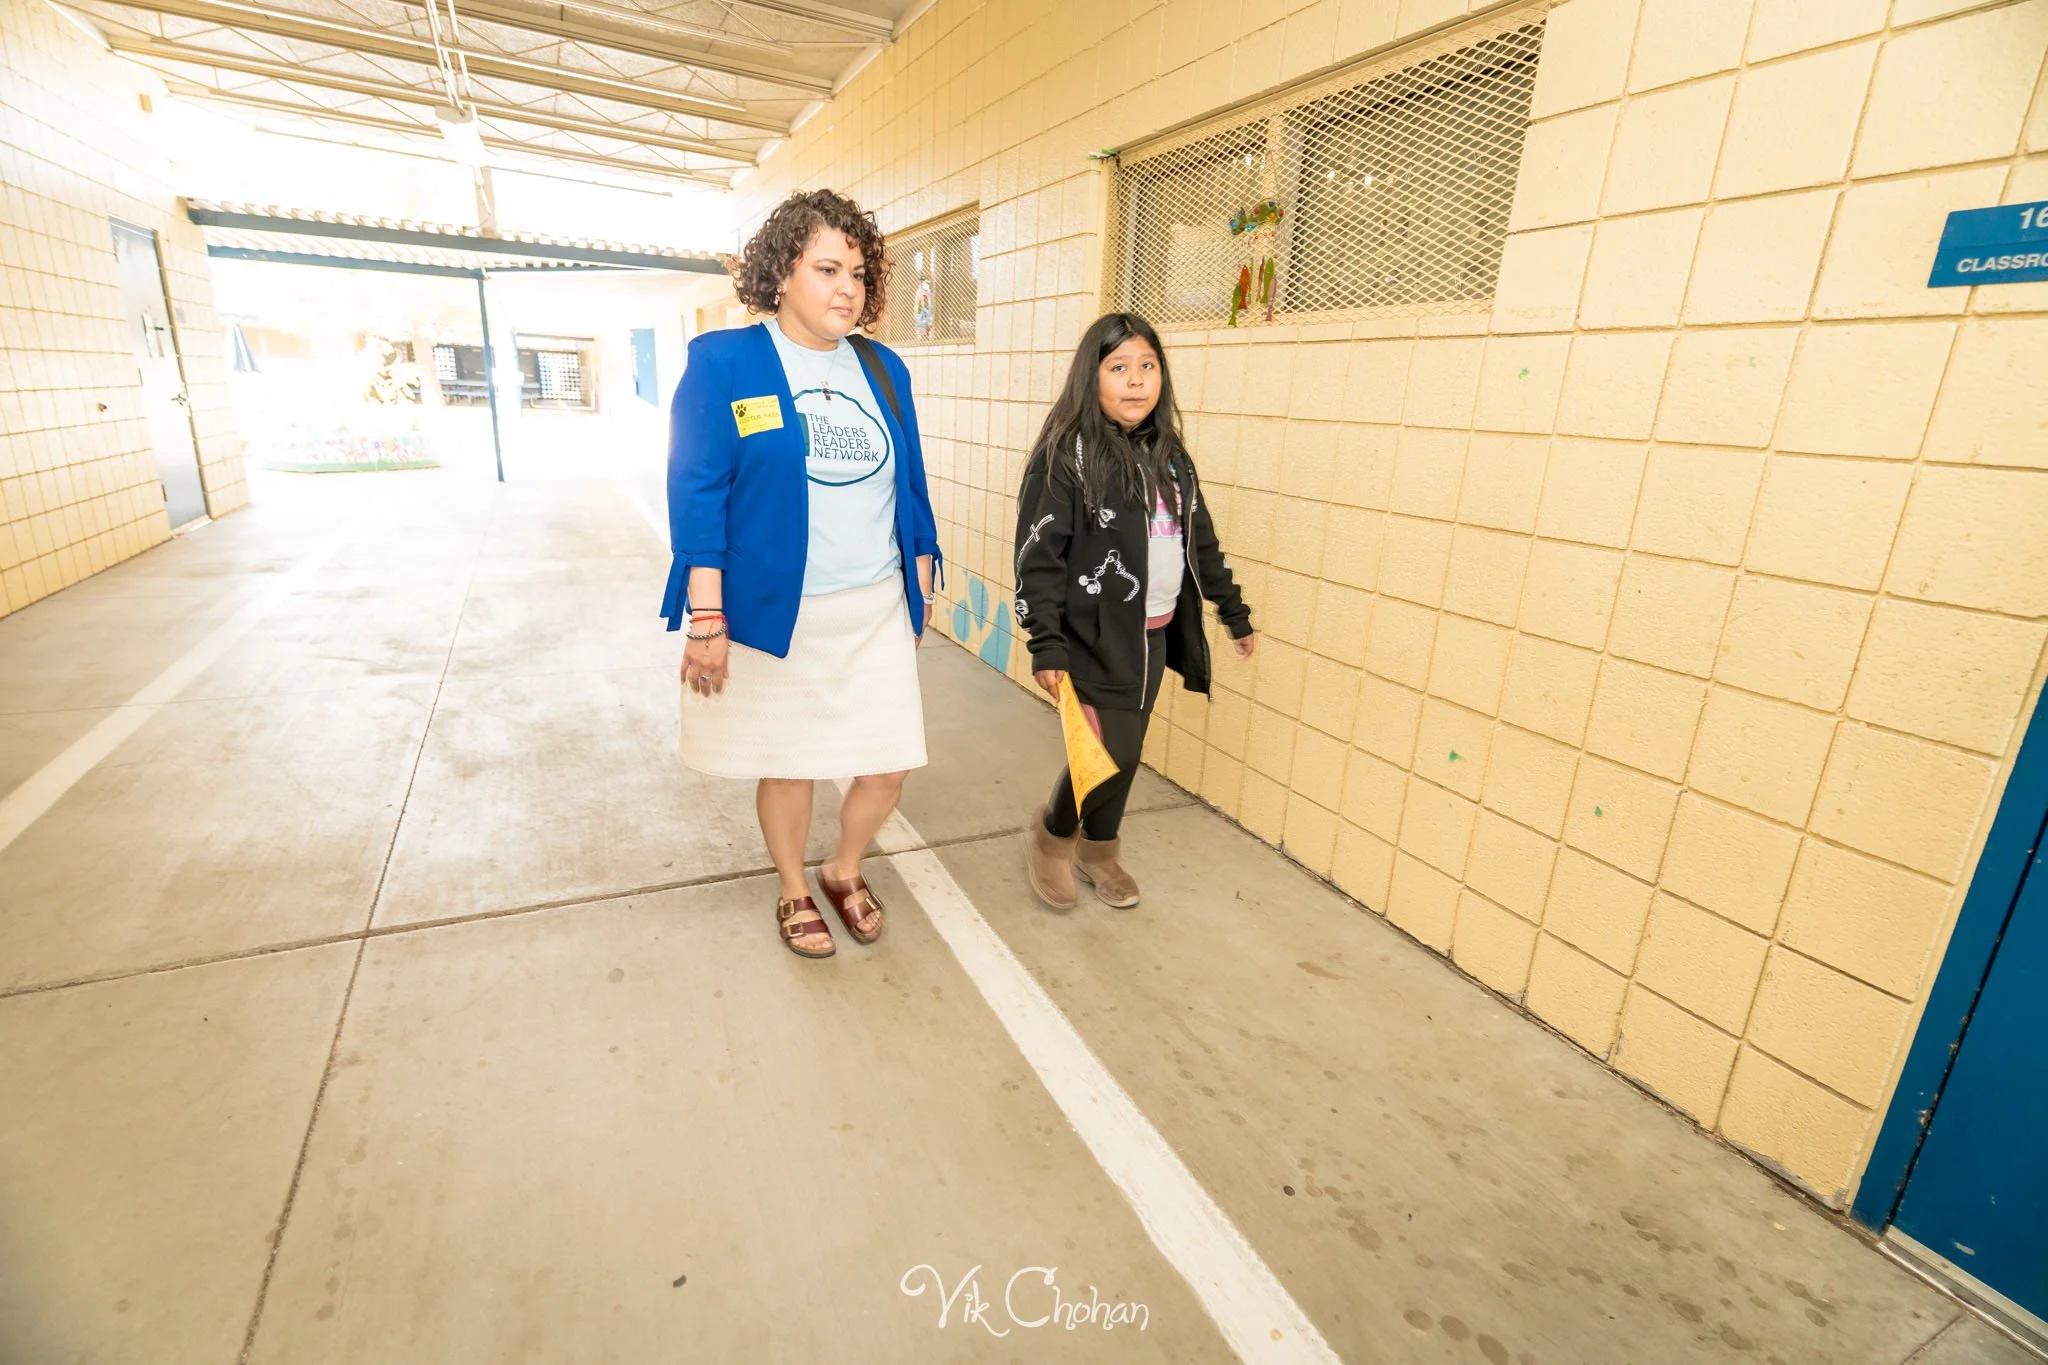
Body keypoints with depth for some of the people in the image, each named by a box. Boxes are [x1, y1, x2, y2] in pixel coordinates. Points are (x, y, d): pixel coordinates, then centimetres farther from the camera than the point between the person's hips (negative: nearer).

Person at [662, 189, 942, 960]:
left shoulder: (883, 370, 7)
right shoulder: (724, 362, -6)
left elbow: (909, 488, 12)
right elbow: (697, 492, -9)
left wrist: (921, 590, 13)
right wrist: (706, 618, -13)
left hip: (877, 612, 4)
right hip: (775, 613, -3)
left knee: (887, 769, 7)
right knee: (790, 766, 12)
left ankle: (844, 871, 38)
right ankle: (793, 892, 40)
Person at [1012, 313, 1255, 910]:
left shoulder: (1169, 456, 10)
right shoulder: (1066, 454, -11)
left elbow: (1201, 539, 18)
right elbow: (1040, 553, -15)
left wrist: (1234, 611, 21)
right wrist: (1046, 645, -19)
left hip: (1154, 636, 7)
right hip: (1095, 636, -6)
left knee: (1125, 753, 13)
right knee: (1110, 751, -9)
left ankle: (1098, 851, 36)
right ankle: (1050, 834, 21)